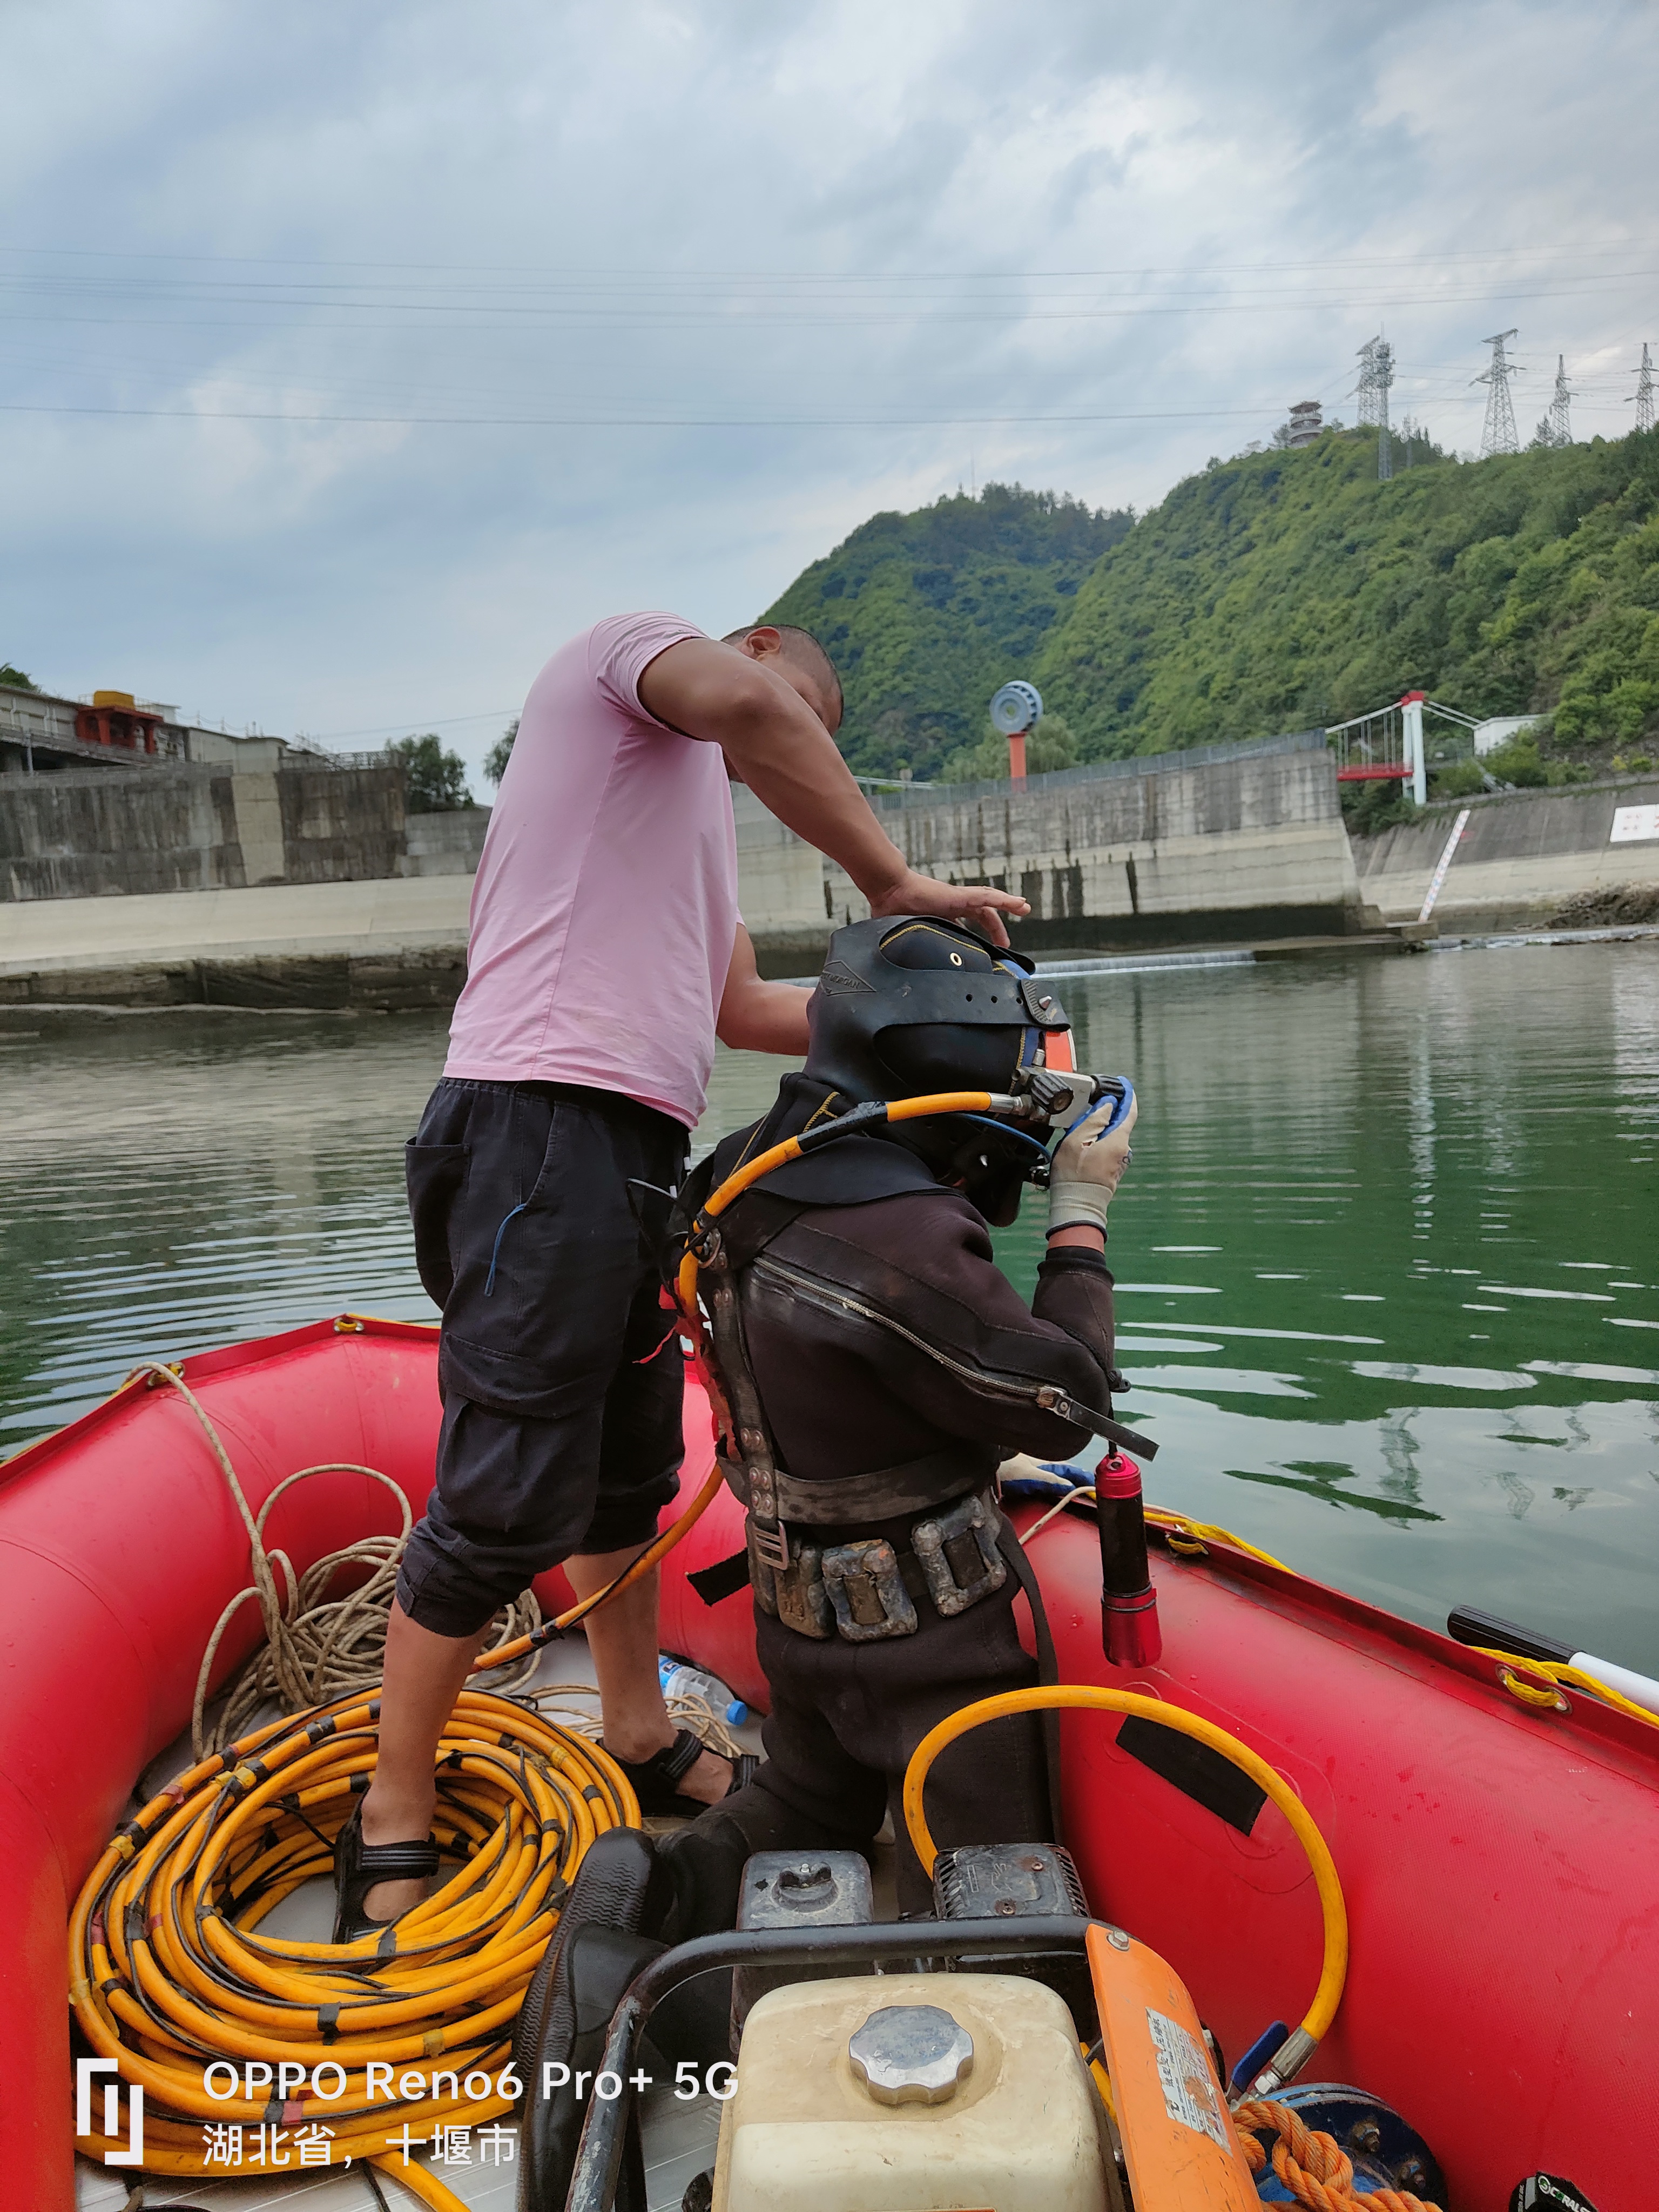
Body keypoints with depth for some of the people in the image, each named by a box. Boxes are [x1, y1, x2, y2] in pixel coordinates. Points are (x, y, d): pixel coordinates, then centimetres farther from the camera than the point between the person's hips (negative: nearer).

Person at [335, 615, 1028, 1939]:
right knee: (509, 1505, -6)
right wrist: (895, 880, -13)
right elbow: (744, 703, -19)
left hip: (631, 1150, 10)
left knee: (631, 1472, 18)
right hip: (545, 1128, -10)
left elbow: (744, 1007, 20)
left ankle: (642, 1743, 34)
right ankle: (394, 1825, 11)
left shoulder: (695, 807, 30)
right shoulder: (633, 644, 6)